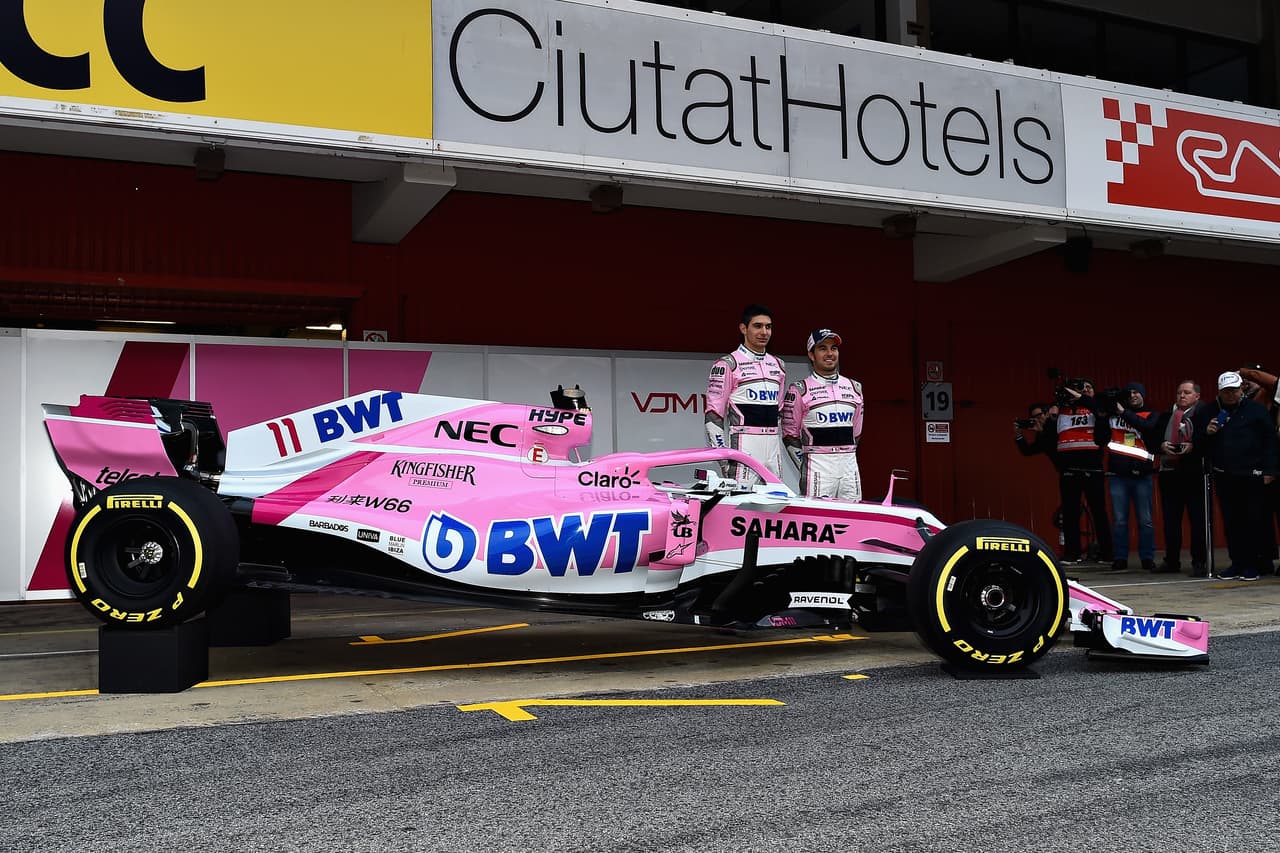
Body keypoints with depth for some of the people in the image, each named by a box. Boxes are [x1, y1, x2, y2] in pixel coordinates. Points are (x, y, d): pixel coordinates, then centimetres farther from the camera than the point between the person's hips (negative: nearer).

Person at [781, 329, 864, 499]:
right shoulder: (799, 390, 0)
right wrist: (806, 468, -2)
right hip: (818, 468, -5)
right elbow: (790, 435, 2)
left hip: (849, 467, 5)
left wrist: (847, 458, 15)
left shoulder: (854, 388, 14)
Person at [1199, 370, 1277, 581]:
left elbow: (1269, 441, -2)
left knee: (1254, 522, -1)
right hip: (1223, 477, 4)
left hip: (1251, 477, -4)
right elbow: (1196, 439, 17)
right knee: (1231, 522, 7)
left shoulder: (1255, 410, 0)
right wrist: (1206, 432, -5)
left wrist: (1269, 471, -8)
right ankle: (1237, 562, 15)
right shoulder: (1209, 412, 11)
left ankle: (1253, 564, 7)